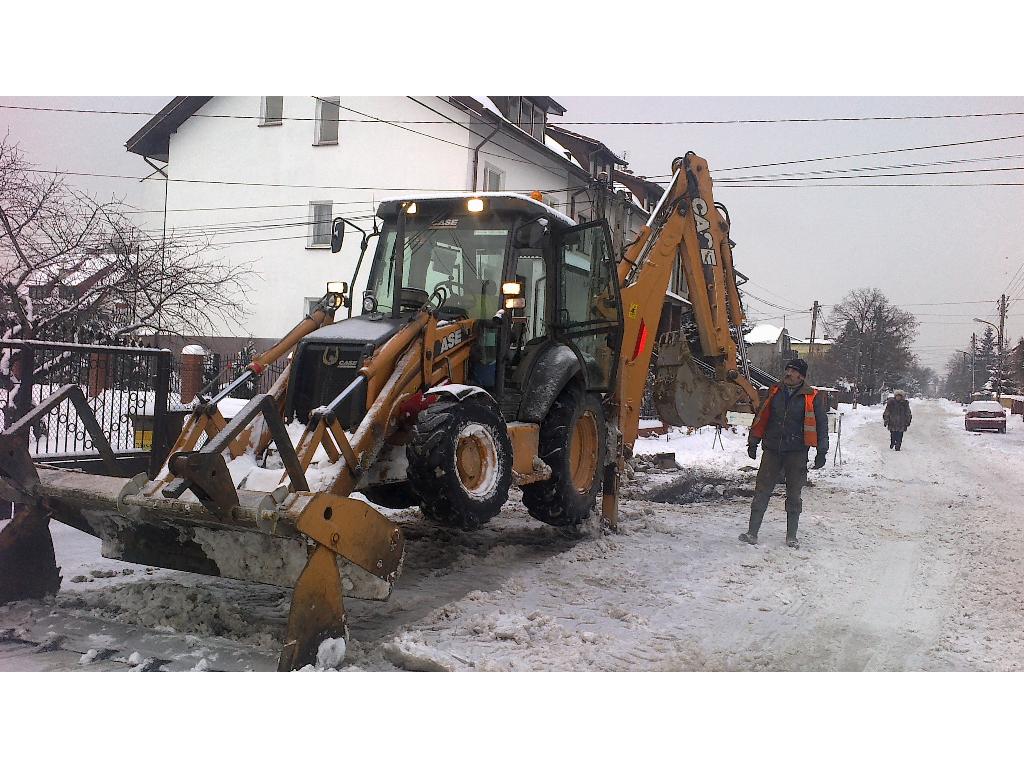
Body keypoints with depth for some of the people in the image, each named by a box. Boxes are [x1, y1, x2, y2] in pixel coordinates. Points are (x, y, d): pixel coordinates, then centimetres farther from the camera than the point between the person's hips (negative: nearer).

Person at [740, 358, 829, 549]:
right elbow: (761, 418, 14)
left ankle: (791, 536, 16)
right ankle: (752, 532, 5)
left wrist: (821, 452, -1)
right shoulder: (774, 393, 8)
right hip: (771, 450, 2)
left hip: (797, 453, -2)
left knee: (794, 495, 6)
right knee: (762, 491, 0)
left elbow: (821, 424, 3)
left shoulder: (813, 397, -1)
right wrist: (753, 443, 13)